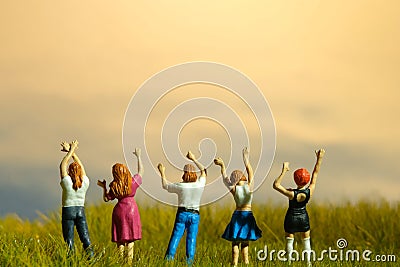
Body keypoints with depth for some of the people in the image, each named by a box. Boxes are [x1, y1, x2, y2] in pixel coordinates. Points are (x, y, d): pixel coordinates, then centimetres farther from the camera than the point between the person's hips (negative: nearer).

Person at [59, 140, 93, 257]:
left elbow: (62, 165, -2)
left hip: (68, 211, -3)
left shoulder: (67, 182, -12)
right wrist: (72, 151, 12)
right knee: (85, 238, 4)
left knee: (69, 240, -1)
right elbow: (81, 166, 9)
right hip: (81, 211, 3)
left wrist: (71, 151, 4)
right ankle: (91, 257, -5)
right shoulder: (85, 183, -2)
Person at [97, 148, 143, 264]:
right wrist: (138, 156, 21)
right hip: (132, 209, 1)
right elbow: (141, 171, 13)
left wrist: (104, 187, 11)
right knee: (130, 238, 5)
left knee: (120, 238, 7)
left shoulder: (114, 186, -9)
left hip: (119, 210, -1)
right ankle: (129, 260, 2)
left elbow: (106, 199, 0)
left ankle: (121, 259, 5)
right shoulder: (133, 181, -5)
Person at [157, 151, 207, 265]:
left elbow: (165, 185, 7)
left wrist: (162, 173, 20)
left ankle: (168, 260, -5)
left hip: (182, 214, -1)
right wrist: (194, 159, 17)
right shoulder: (199, 185, -7)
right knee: (191, 240, 4)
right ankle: (189, 263, 2)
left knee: (175, 237, 1)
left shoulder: (180, 186, -10)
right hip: (194, 215, 1)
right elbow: (203, 171, 12)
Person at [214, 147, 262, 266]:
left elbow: (225, 178, 5)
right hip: (248, 215, 1)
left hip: (237, 215, -1)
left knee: (235, 242, 0)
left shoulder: (234, 189, -8)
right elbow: (250, 173, 5)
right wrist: (246, 159, 12)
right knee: (245, 242, 8)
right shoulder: (249, 187, -8)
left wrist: (222, 165, 14)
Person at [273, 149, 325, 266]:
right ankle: (308, 262, 18)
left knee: (289, 240, 12)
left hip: (291, 218, -3)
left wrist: (283, 172, -31)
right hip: (303, 217, 3)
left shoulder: (292, 194, -30)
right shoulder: (310, 191, -20)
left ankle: (289, 261, 14)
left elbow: (276, 185, -26)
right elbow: (315, 173, -12)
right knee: (306, 240, 17)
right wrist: (319, 159, -8)